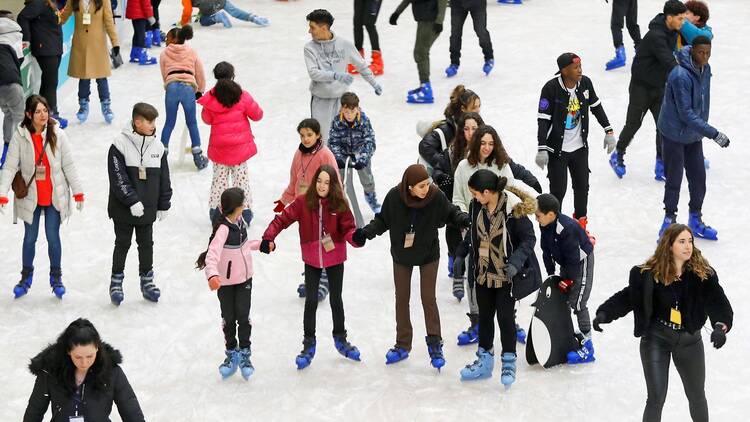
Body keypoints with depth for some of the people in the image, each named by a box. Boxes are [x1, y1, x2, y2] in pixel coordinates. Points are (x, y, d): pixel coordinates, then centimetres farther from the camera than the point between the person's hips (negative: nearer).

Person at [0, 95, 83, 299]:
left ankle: (56, 277, 24)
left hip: (55, 196, 0)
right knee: (30, 238, 12)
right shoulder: (20, 136, -10)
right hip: (31, 196, 0)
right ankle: (26, 276, 30)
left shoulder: (57, 135, -9)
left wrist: (78, 192, -3)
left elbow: (69, 165, -4)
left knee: (53, 237, 5)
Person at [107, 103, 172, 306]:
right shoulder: (120, 145, -13)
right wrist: (132, 201, -20)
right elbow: (118, 178, -16)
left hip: (147, 209, 4)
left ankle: (147, 281, 25)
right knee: (122, 244, 7)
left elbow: (164, 178, 8)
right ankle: (116, 282, 18)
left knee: (146, 244, 13)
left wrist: (163, 205, 9)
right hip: (123, 209, -4)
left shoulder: (157, 147, 1)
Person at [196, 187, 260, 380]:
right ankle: (232, 353, 27)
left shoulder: (239, 220, -4)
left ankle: (244, 354, 18)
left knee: (243, 316, 2)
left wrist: (260, 244, 19)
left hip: (244, 277, 5)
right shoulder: (223, 228, -26)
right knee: (228, 318, 9)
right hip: (225, 281, -4)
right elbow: (213, 253, -39)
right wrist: (212, 274, -54)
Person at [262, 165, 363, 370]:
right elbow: (283, 219, -15)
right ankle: (309, 345, 19)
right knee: (311, 301, 5)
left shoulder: (339, 204, -13)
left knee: (336, 300, 14)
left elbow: (348, 228, -13)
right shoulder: (303, 202, -14)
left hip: (335, 259, 0)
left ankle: (340, 339, 34)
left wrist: (356, 238, -35)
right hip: (312, 260, 0)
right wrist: (269, 238, -28)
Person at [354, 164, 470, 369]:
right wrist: (366, 232, -20)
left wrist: (462, 218, -25)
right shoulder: (394, 197, -24)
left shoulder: (436, 196, -23)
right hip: (401, 254, 1)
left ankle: (434, 344, 16)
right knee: (402, 298, 12)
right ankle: (403, 345, 27)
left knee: (428, 298, 1)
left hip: (428, 254, -1)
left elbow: (450, 212, -5)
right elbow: (383, 220, -7)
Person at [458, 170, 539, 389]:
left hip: (506, 275, -6)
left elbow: (528, 238, -18)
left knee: (505, 316, 2)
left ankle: (509, 363, 18)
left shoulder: (514, 209, -23)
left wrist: (516, 262, -29)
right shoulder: (477, 206, -6)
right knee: (484, 316, 15)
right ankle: (484, 361, 29)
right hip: (483, 272, 6)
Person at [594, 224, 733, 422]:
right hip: (656, 340, -2)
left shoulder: (703, 273, -13)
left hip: (689, 341, 2)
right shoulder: (649, 273, -14)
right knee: (656, 398, -3)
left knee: (697, 396, 20)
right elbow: (627, 297, -10)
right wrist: (604, 313, -24)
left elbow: (718, 302, -19)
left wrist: (721, 326, -38)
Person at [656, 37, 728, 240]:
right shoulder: (681, 76, -28)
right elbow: (686, 113, -28)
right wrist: (713, 134, -28)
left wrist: (703, 128, 15)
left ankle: (695, 221, 27)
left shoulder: (705, 69, -2)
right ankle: (669, 221, 20)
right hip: (674, 134, -7)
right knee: (674, 180, 4)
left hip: (694, 135, 7)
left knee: (699, 179, 11)